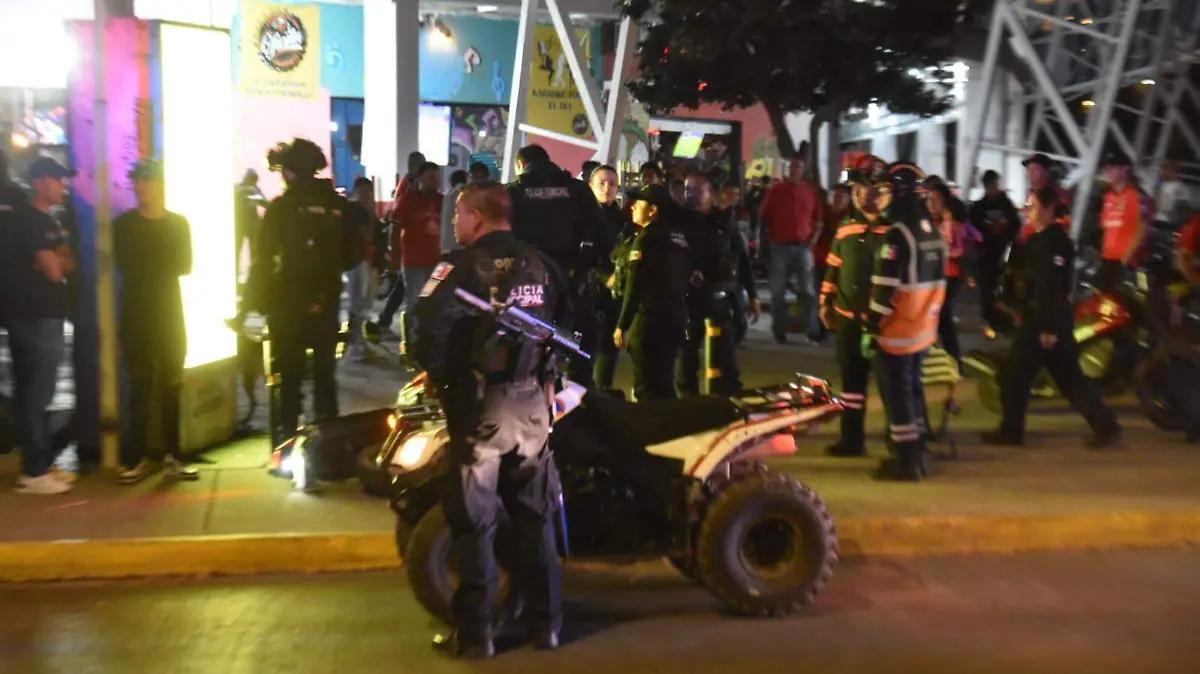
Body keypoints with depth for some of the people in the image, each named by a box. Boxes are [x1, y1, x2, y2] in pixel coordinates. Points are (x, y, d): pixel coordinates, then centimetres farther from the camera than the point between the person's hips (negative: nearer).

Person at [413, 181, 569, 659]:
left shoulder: (462, 266, -10)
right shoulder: (542, 264, 8)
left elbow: (430, 320, -23)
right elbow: (569, 321, 12)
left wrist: (435, 373, -8)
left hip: (480, 404, -5)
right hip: (532, 401, 5)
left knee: (474, 522, 3)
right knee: (536, 518, 14)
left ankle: (475, 634, 9)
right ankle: (546, 623, 21)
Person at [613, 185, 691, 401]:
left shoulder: (646, 238, -14)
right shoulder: (679, 237, 10)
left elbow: (634, 287, -17)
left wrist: (622, 325, -13)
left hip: (649, 320, -8)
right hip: (676, 317, 8)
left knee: (646, 387, -1)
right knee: (664, 383, 17)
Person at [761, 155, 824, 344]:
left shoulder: (812, 191, 6)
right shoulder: (775, 190, 4)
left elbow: (818, 220, 9)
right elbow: (765, 218, 7)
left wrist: (813, 240, -2)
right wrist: (771, 236, -2)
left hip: (803, 247, 0)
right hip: (780, 246, 0)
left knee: (807, 290, 0)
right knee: (778, 291, 3)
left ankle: (811, 330, 4)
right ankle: (779, 331, 9)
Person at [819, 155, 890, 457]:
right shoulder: (845, 227, 10)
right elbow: (833, 268, 16)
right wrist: (825, 302, 12)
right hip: (848, 316, 6)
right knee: (852, 379, 12)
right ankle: (852, 438, 22)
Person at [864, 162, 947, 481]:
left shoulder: (897, 234, -19)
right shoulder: (934, 233, 9)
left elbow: (884, 289, -20)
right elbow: (938, 284, 15)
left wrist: (871, 327, -13)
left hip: (896, 332, -8)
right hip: (924, 329, 8)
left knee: (897, 395, 0)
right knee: (913, 389, 18)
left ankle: (906, 461, 6)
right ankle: (917, 455, 25)